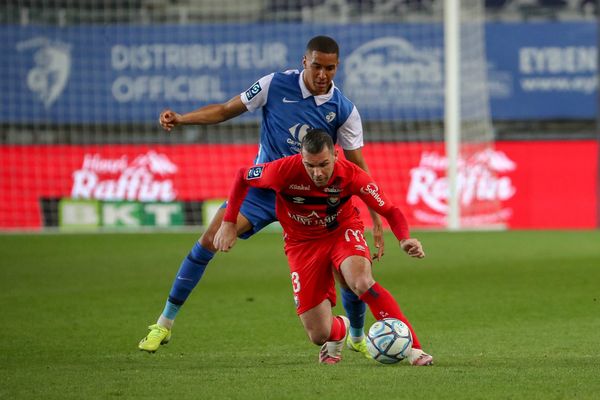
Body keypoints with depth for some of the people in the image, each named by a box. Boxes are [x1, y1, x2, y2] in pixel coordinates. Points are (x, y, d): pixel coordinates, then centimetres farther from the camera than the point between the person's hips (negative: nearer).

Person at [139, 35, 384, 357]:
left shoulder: (344, 110, -8)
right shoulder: (275, 85, -10)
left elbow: (358, 168, -2)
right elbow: (226, 110, 0)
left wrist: (377, 220, -6)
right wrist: (181, 119, -15)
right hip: (263, 187, -1)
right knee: (210, 239, -19)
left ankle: (357, 338, 19)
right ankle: (164, 324, -7)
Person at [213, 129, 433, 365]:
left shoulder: (351, 176, -25)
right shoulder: (284, 171, -27)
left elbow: (391, 212, -15)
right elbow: (242, 177, -7)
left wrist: (404, 240, -35)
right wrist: (229, 223, -10)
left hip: (343, 231, -1)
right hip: (302, 242, 1)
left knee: (362, 282, -36)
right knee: (319, 335, -6)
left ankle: (413, 348, -28)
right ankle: (338, 330, 35)